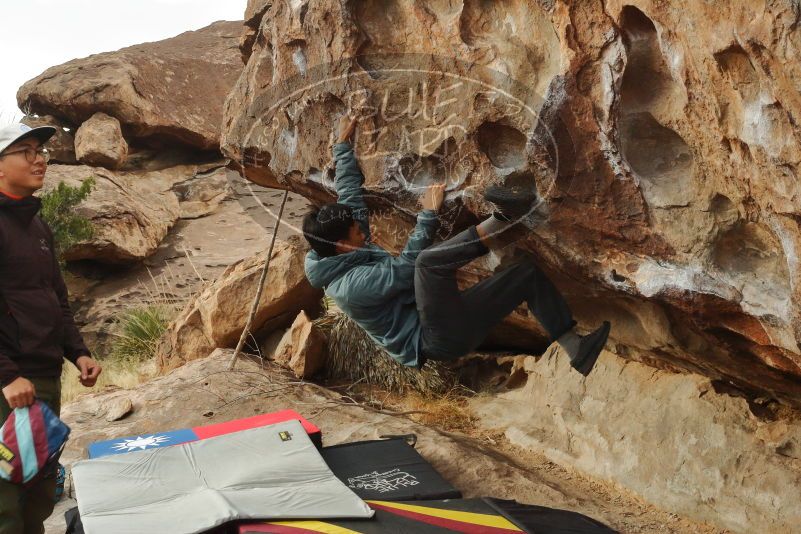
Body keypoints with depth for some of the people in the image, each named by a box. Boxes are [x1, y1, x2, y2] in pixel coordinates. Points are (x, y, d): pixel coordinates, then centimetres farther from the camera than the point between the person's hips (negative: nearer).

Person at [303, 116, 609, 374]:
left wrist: (343, 144, 25)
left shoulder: (347, 256, 11)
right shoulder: (350, 286, -17)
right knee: (430, 260, -36)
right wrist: (428, 214, -14)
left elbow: (349, 192, 19)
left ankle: (576, 352, -1)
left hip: (452, 326, 10)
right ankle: (503, 222, -31)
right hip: (438, 339, -10)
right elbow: (406, 267, -19)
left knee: (528, 273, 5)